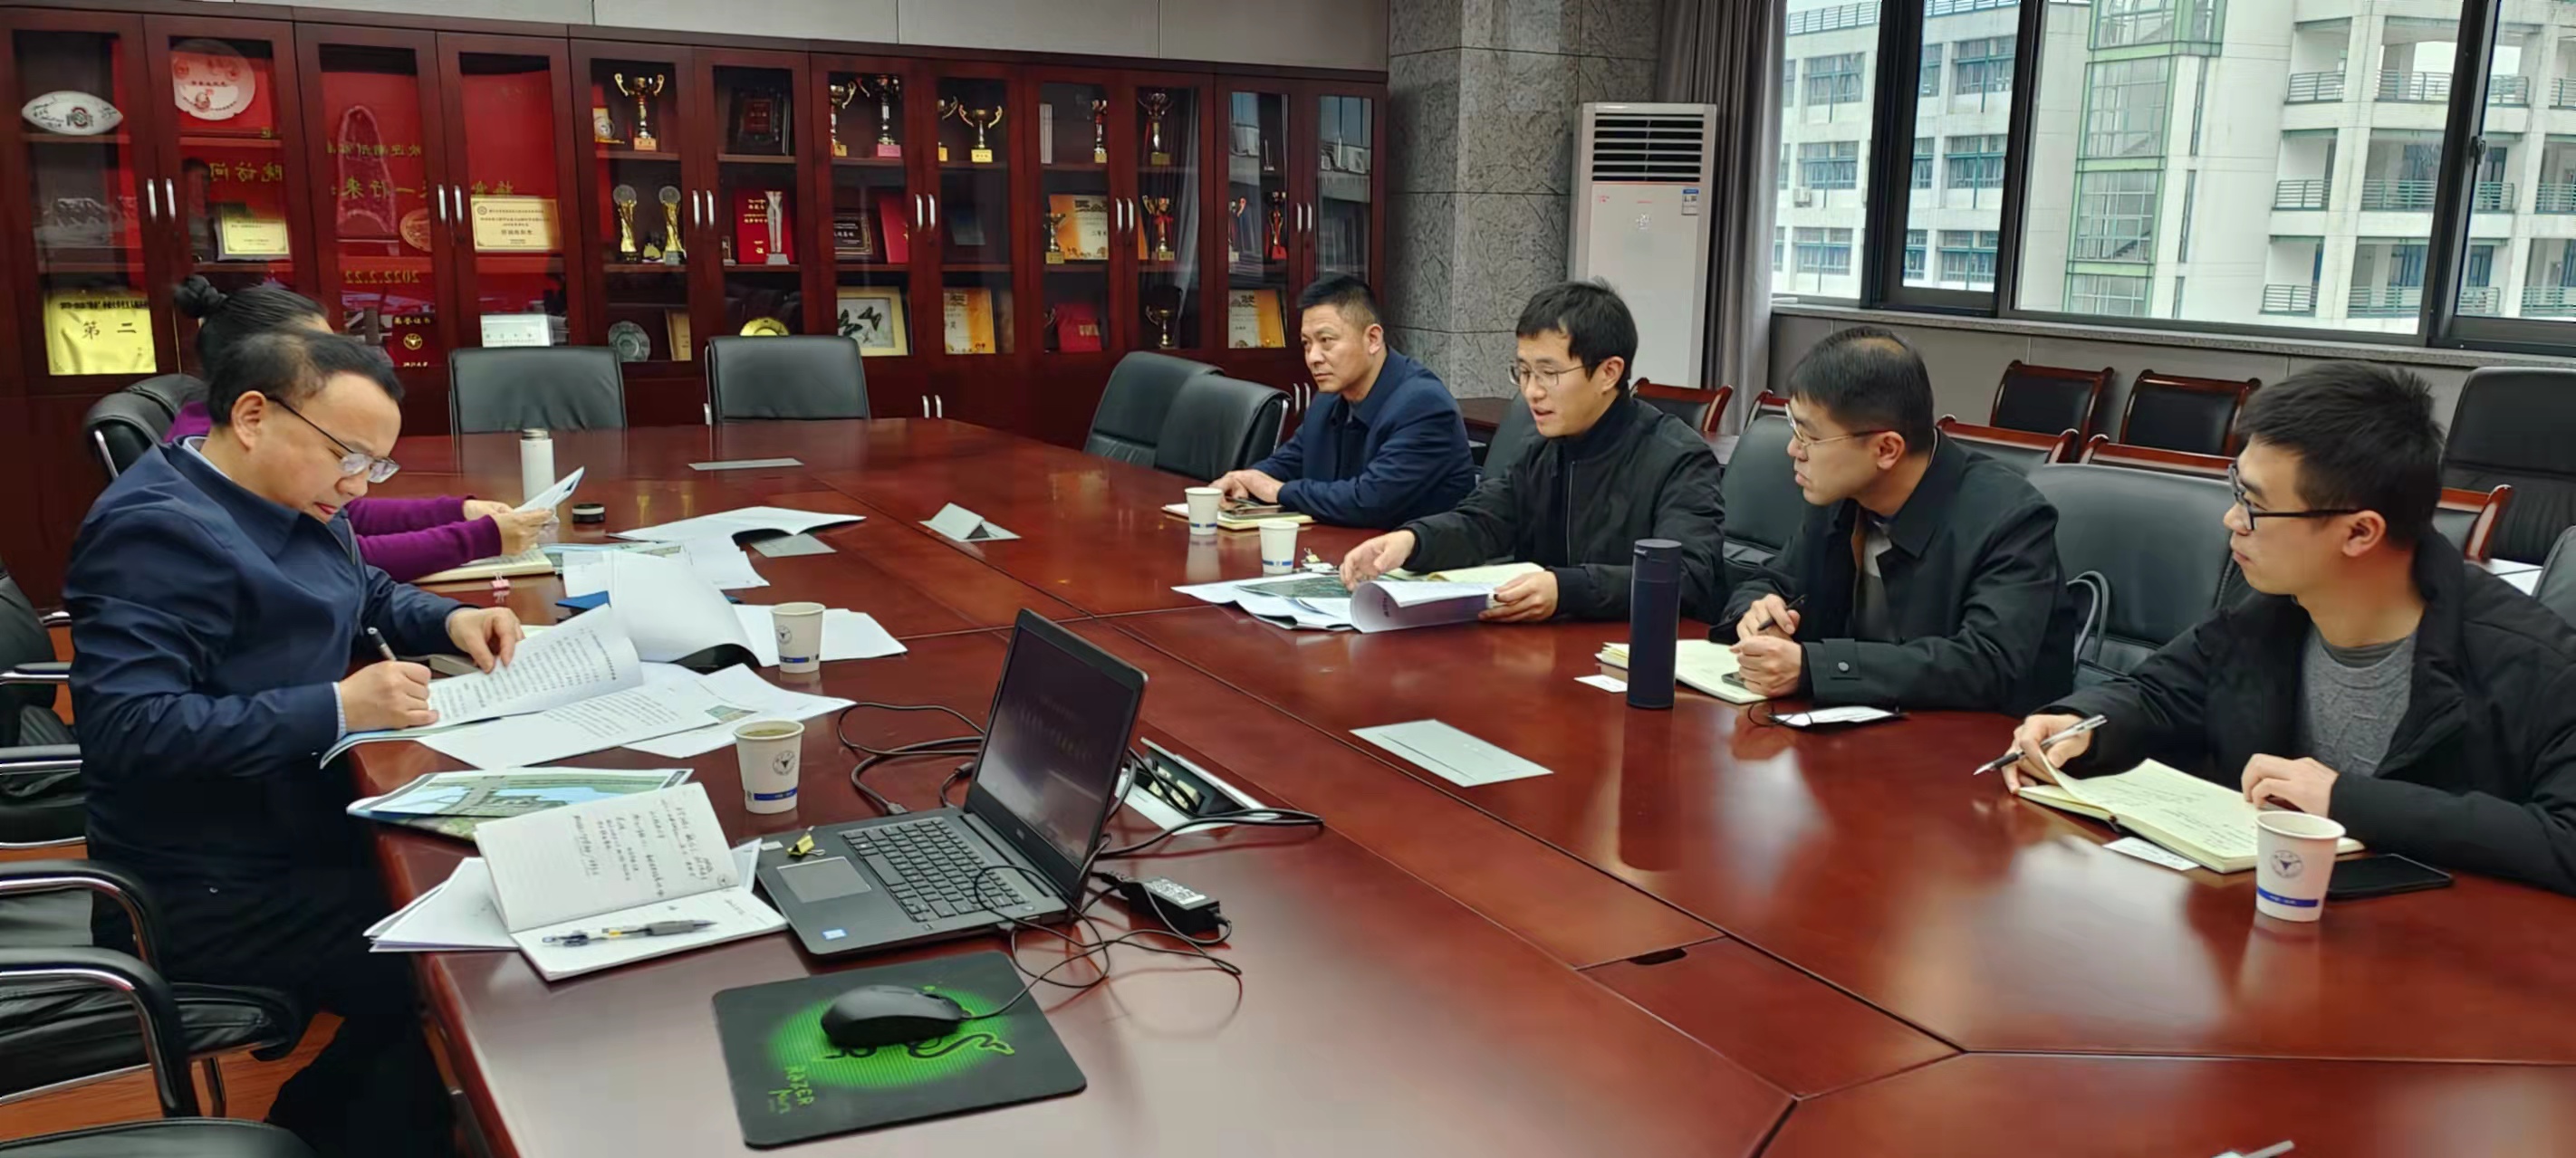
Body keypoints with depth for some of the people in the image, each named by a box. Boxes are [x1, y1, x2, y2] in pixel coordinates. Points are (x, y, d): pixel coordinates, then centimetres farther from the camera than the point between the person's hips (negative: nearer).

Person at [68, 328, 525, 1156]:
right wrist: (338, 708, -30)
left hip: (298, 827, 10)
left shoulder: (286, 500, 8)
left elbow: (364, 592, 26)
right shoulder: (161, 529, -21)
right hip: (219, 890, -10)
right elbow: (124, 727, -30)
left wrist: (449, 620, 5)